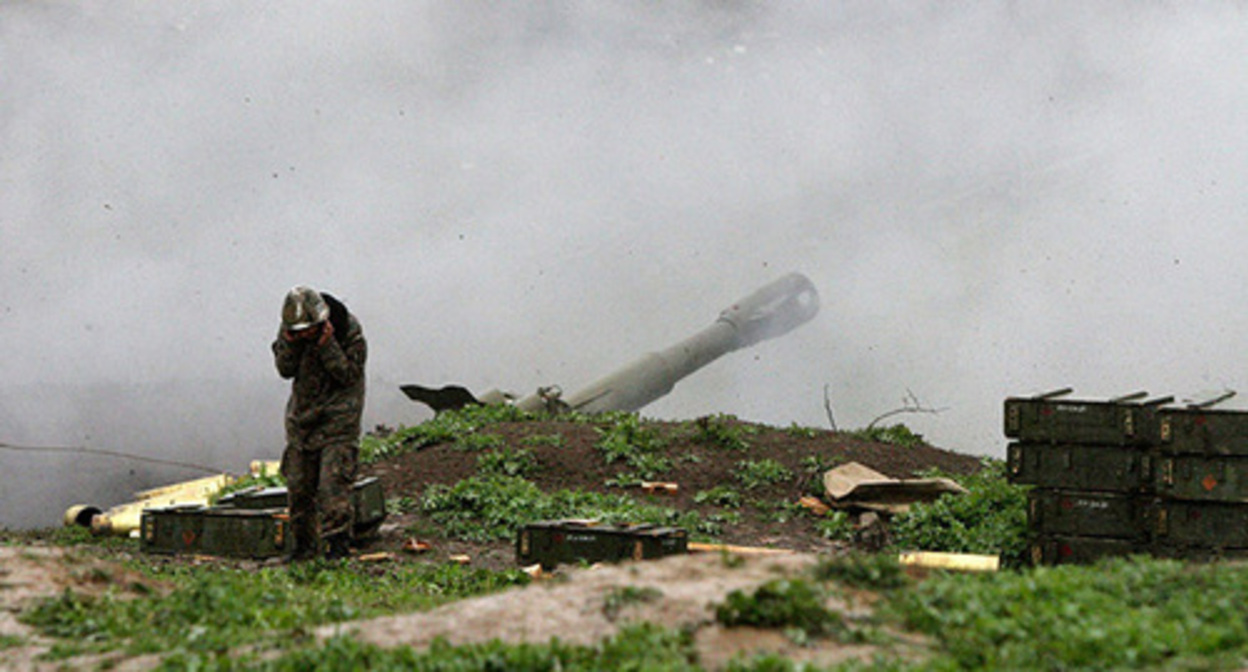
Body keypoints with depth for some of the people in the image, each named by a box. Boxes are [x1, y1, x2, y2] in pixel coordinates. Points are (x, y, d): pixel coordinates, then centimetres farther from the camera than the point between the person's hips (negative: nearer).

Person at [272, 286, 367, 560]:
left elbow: (349, 375, -17)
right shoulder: (290, 327, -2)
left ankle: (337, 543, -11)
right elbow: (285, 370, -2)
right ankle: (304, 544, 19)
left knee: (333, 482, -14)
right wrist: (290, 341, -18)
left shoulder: (348, 328, -16)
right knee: (298, 485, 7)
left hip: (338, 416, -5)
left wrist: (326, 343, -26)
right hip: (302, 412, 5)